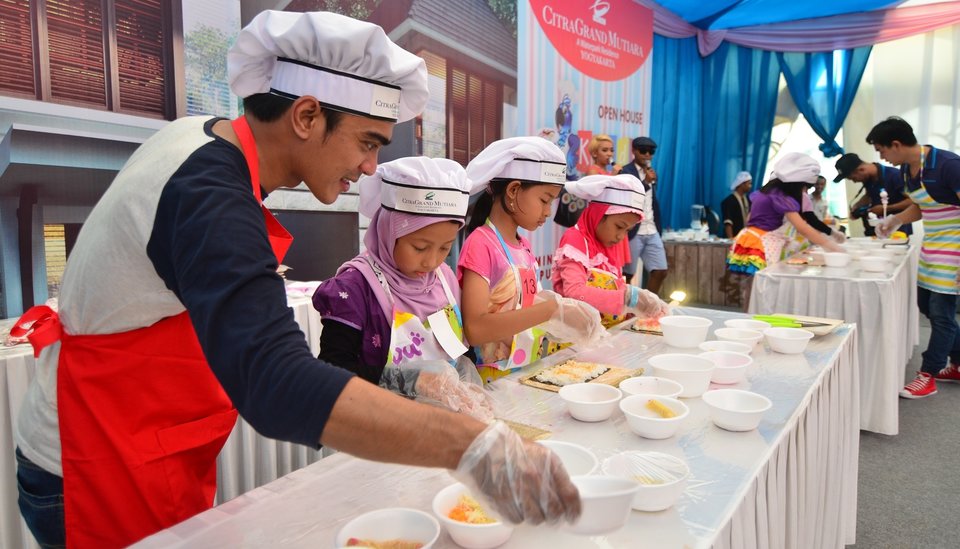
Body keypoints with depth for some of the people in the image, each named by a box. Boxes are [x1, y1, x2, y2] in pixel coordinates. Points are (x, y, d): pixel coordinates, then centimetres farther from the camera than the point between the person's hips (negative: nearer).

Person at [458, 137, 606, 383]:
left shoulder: (524, 247, 9)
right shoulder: (480, 243, -12)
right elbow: (475, 329, -21)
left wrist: (568, 316, -2)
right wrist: (553, 308, -21)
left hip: (531, 371, 7)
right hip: (494, 380, -6)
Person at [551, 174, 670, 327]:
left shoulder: (610, 244, 13)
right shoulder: (574, 240, -9)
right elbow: (574, 293, -23)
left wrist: (642, 299, -2)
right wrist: (629, 297, -26)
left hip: (613, 332, 7)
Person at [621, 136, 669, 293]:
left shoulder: (651, 172, 17)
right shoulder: (625, 172, -5)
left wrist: (659, 228, 15)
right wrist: (646, 182, -16)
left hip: (652, 231, 7)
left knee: (660, 271, 1)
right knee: (627, 274, 0)